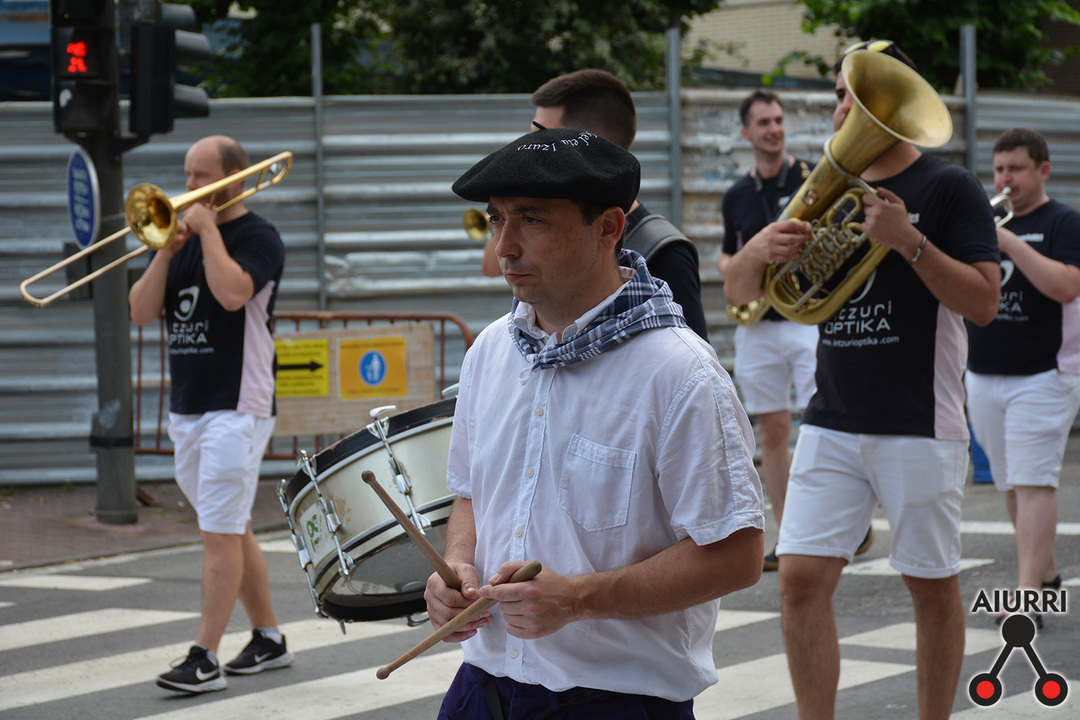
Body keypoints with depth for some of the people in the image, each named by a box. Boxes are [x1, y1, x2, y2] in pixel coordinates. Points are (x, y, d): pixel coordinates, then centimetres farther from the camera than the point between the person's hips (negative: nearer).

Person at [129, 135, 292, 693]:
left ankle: (204, 659, -10)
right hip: (186, 408, 8)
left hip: (236, 408, -8)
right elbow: (141, 311, 6)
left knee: (221, 533, -9)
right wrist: (167, 249, -6)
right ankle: (268, 638, 24)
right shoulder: (182, 236, 14)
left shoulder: (258, 238, -6)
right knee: (232, 531, 14)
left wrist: (208, 228, -15)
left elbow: (232, 292, -25)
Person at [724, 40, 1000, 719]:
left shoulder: (948, 187, -3)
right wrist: (761, 248, -14)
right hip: (833, 424, 4)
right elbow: (739, 294, 9)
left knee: (933, 586, 5)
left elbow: (985, 303, -12)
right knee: (802, 580, -5)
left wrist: (908, 240, -23)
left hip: (921, 426, -4)